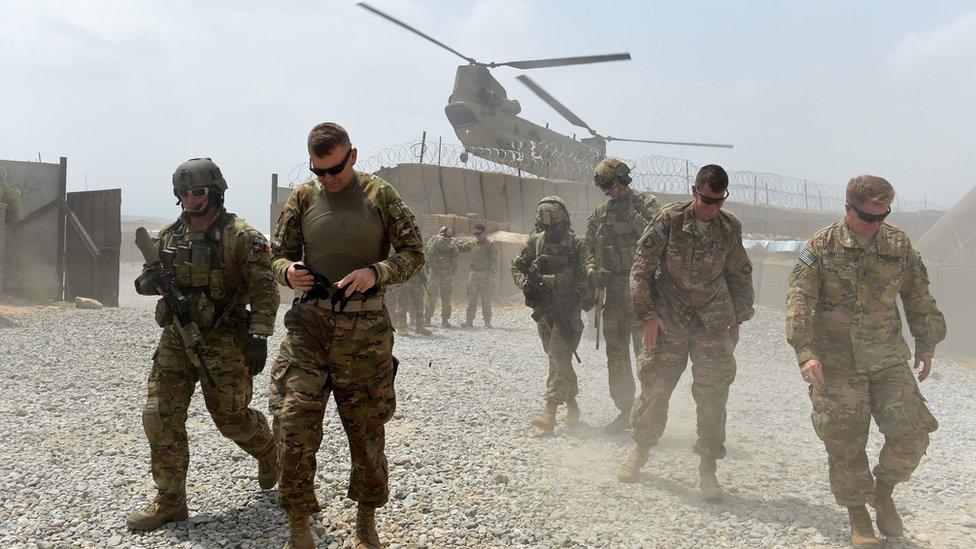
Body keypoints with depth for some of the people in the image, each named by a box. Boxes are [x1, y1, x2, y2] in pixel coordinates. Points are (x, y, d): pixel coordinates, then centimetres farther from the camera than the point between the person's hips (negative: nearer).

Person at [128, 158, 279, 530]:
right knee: (160, 417, 0)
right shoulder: (168, 237, 8)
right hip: (176, 339, 6)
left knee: (231, 417, 3)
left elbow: (264, 290, -12)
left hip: (223, 342, -5)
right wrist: (151, 281, -8)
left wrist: (258, 336, -20)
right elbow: (145, 279, 17)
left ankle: (272, 454, 35)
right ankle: (169, 502, 11)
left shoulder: (241, 237, -9)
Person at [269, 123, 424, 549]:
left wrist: (376, 272, -17)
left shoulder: (380, 196, 0)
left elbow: (413, 253, 1)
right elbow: (278, 255, 12)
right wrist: (288, 271, -12)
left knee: (367, 430, 9)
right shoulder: (302, 199, 5)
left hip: (365, 329, -1)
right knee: (293, 424, -9)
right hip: (310, 323, 1)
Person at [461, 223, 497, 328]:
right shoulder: (472, 243, 11)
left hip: (485, 274, -4)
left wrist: (492, 274, -15)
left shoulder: (489, 245, -3)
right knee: (471, 298, 4)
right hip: (473, 273, 4)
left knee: (486, 299, -1)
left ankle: (487, 321, 5)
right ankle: (469, 320, 7)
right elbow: (462, 248, 26)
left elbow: (494, 260, -7)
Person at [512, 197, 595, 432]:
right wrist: (525, 284, -9)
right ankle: (571, 403, 28)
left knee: (559, 356, -14)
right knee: (558, 358, 13)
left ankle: (550, 411, -19)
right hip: (543, 309, 5)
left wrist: (591, 276, -39)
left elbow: (589, 263, -16)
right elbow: (517, 267, 11)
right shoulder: (534, 242, 7)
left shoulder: (576, 243, -4)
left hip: (568, 308, -5)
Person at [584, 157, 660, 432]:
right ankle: (625, 411, 18)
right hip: (614, 293, 5)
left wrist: (631, 213, -17)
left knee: (645, 353, -4)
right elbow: (588, 250, 16)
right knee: (616, 355, 9)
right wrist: (596, 271, 2)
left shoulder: (645, 203, 0)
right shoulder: (599, 214, 13)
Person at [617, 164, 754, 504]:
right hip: (668, 322, -2)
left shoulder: (731, 228, 2)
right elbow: (643, 267, -5)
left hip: (713, 326, 2)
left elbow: (740, 276, 14)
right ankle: (640, 452, 25)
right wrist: (648, 314, -9)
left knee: (712, 396, -1)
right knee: (654, 388, 4)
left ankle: (707, 469, 10)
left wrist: (737, 320, 13)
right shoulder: (670, 221, -8)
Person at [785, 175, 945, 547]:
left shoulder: (898, 245, 3)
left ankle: (882, 492, 24)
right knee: (845, 445, 2)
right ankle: (857, 515, 22)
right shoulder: (822, 247, -7)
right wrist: (806, 353, -22)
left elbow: (919, 299, 14)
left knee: (911, 436, -3)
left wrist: (926, 346, 16)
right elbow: (799, 302, -13)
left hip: (889, 359, 3)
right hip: (836, 363, -3)